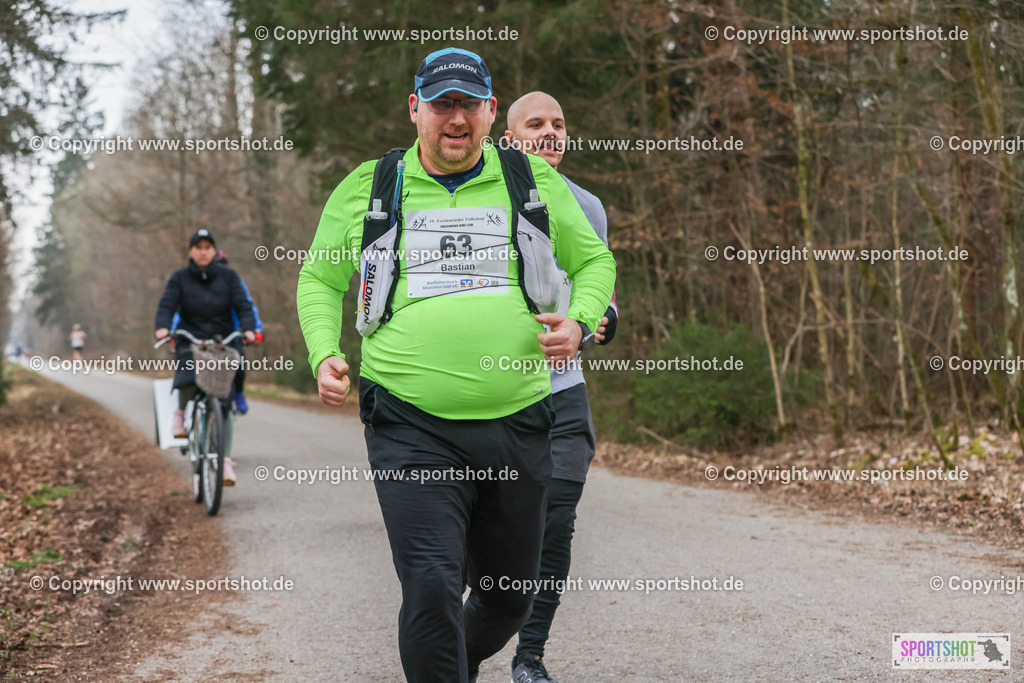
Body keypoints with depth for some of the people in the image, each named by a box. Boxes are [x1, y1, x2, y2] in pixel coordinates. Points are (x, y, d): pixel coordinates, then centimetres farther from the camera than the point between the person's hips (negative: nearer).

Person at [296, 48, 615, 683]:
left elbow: (595, 260, 19)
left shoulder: (535, 182, 9)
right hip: (411, 426, -2)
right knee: (432, 591, -17)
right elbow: (320, 280, 18)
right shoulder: (365, 189, 8)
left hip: (518, 423, 3)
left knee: (510, 597, 15)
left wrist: (579, 320, -1)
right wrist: (325, 354, 0)